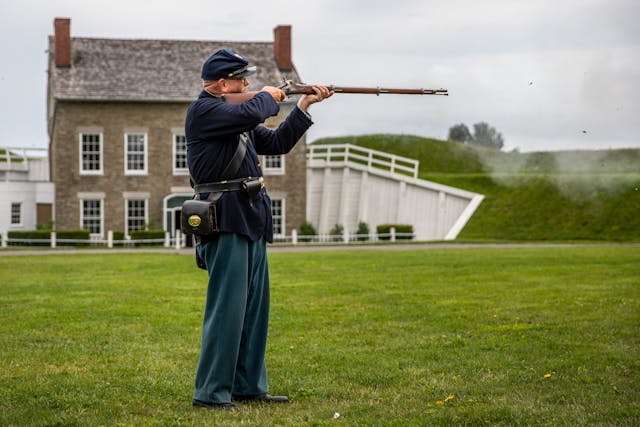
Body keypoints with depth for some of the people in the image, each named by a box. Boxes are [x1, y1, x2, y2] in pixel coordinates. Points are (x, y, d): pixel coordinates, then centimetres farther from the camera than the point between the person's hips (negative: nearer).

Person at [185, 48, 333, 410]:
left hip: (252, 224, 10)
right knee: (227, 308, -10)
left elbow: (278, 143, 25)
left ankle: (248, 386, 19)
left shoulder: (237, 116, 21)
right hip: (226, 222, -10)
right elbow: (249, 115, -24)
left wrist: (305, 105, 19)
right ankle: (211, 392, -5)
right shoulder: (203, 110, -8)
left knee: (255, 307, 11)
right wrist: (267, 97, -3)